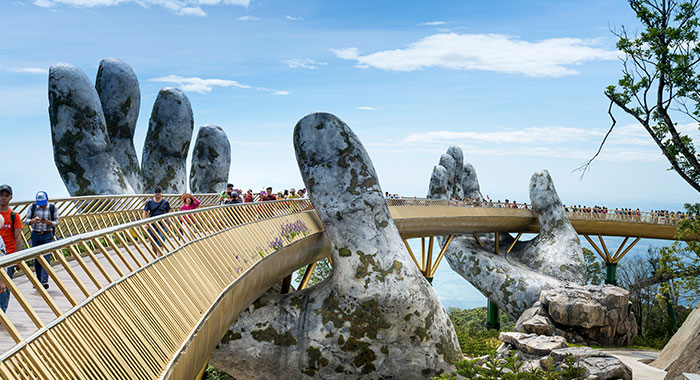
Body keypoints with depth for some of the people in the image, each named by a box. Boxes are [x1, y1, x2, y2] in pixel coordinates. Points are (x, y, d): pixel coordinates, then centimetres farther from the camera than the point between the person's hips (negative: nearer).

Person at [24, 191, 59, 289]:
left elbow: (56, 223, 1)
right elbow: (26, 220, 3)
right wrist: (33, 220, -18)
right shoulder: (32, 207, 4)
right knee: (37, 259, 6)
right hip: (35, 235, 3)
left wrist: (48, 222, -20)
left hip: (47, 236, -3)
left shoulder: (53, 208, -1)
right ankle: (39, 281, 17)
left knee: (46, 258, -14)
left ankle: (45, 281, -22)